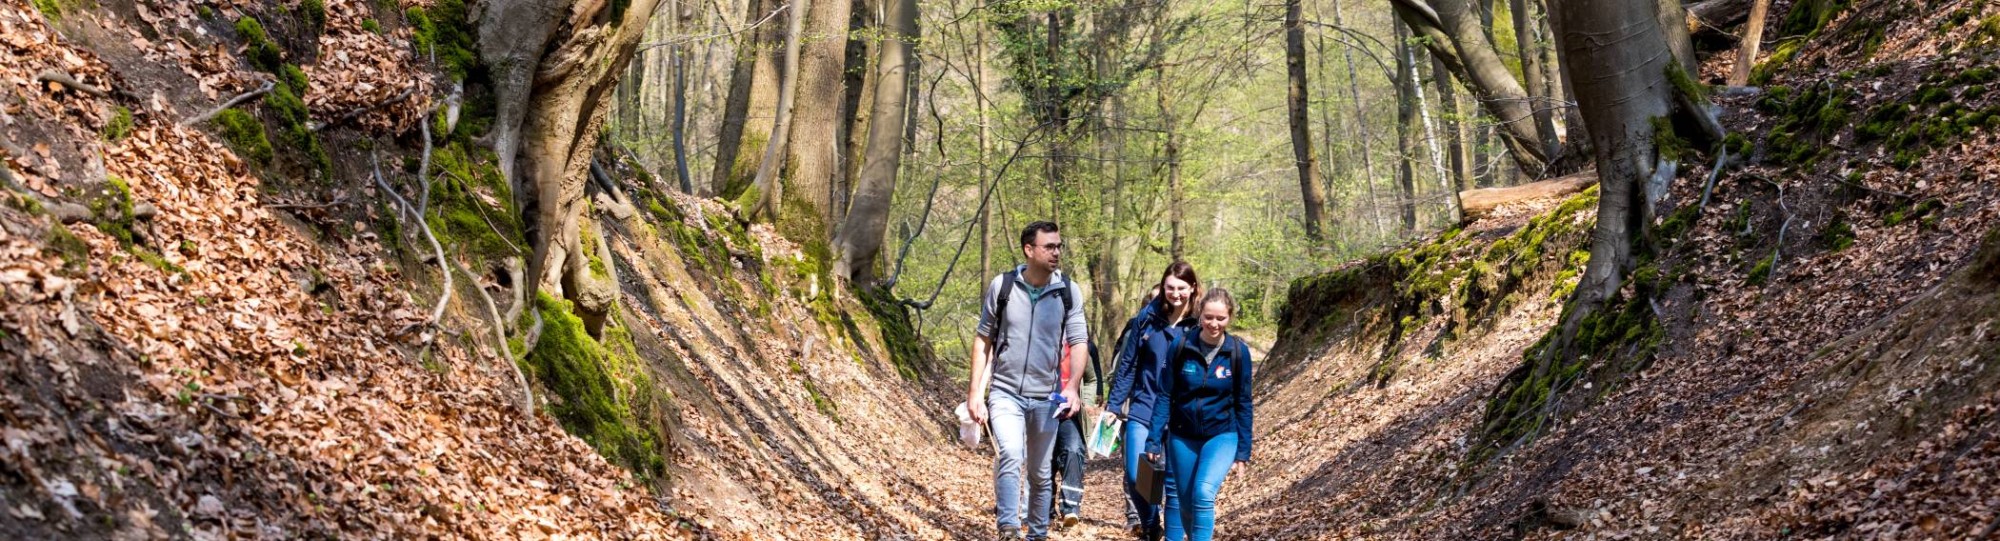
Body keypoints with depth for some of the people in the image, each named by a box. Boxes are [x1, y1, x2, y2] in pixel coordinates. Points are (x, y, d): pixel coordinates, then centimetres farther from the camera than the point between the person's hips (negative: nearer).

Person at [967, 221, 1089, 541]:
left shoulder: (1068, 292, -2)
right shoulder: (1002, 286, -4)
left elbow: (1078, 343, -5)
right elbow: (983, 339, 2)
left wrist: (1072, 387, -21)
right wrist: (975, 392, -2)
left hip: (1046, 397, 2)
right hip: (1005, 392, -2)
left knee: (1039, 473, 12)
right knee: (1010, 456, -26)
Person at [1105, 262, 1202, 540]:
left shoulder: (1199, 325, -4)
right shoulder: (1147, 317, 0)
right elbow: (1127, 365, 5)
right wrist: (1114, 405, 3)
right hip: (1142, 410, 1)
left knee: (1173, 483, 0)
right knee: (1135, 478, -7)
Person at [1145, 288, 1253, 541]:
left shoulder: (1238, 352, -8)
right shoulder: (1181, 347, -8)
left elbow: (1243, 403, -1)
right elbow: (1165, 396, -3)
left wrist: (1243, 450, -1)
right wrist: (1154, 440, -6)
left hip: (1222, 436, -2)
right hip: (1183, 437, 2)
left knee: (1204, 494, -24)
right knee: (1186, 503, 11)